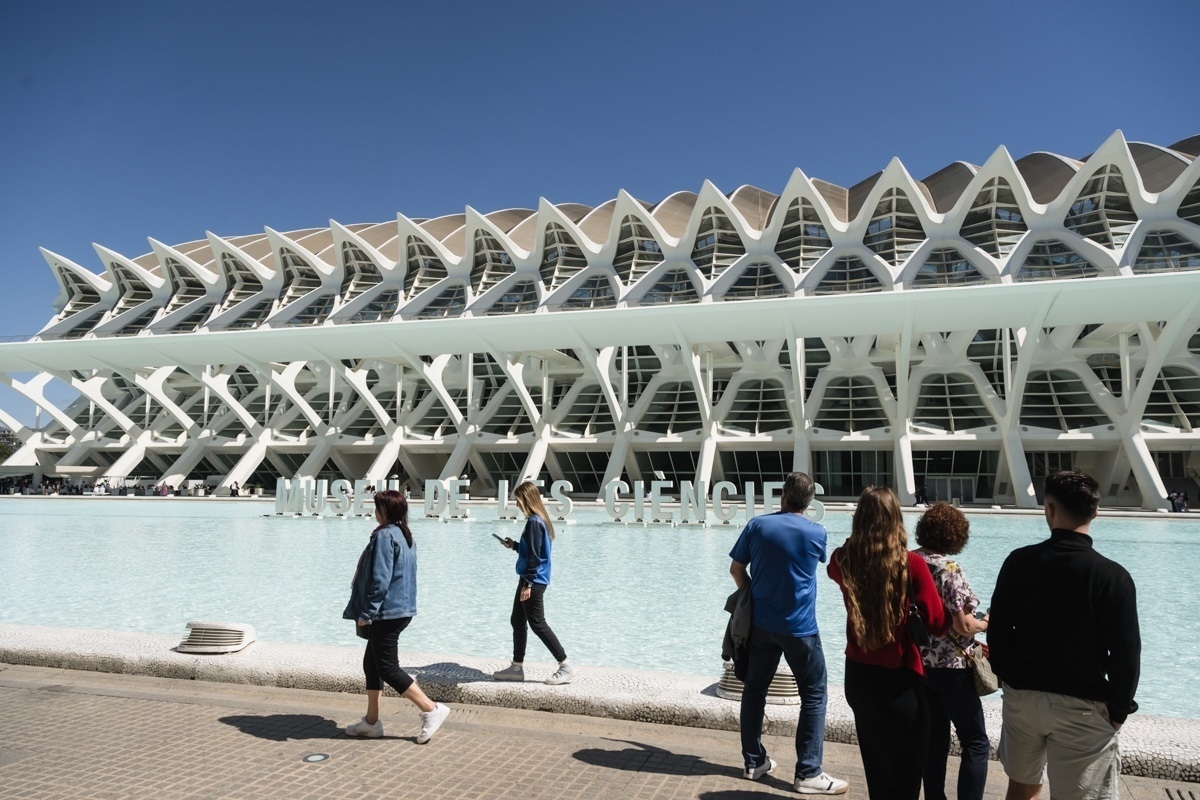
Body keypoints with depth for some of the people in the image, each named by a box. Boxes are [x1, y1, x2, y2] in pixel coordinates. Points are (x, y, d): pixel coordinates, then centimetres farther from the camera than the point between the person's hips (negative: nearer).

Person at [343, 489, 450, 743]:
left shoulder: (384, 536, -17)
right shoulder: (405, 535, 12)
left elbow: (380, 579, -22)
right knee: (371, 664, 16)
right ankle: (371, 722, 22)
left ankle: (431, 709, -2)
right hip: (402, 608, 10)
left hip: (386, 611, -10)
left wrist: (366, 612, -16)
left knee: (387, 668, -3)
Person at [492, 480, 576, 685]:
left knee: (538, 624, -5)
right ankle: (516, 667, 23)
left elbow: (534, 556, -21)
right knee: (517, 621, 15)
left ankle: (566, 666, -1)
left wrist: (528, 584, -21)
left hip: (533, 581, -10)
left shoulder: (533, 522, -18)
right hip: (532, 580, 10)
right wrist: (514, 545, 20)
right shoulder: (540, 520, 12)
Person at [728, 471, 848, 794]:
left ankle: (754, 762, 22)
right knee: (814, 696, 8)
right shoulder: (817, 533, -7)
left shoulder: (757, 526, -4)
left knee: (754, 690, 14)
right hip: (799, 629, -3)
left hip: (760, 624, 3)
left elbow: (736, 569, 2)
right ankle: (808, 773, 7)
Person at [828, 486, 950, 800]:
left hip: (857, 677, 5)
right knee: (904, 775, 13)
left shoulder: (843, 560, -6)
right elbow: (939, 624, -12)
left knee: (876, 769, 23)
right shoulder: (910, 564, -20)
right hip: (899, 682, -4)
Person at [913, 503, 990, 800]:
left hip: (919, 663, 7)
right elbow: (963, 626, -19)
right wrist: (984, 623, 1)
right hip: (950, 667, -7)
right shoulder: (948, 569, -20)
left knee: (934, 739, 17)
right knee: (976, 743, 6)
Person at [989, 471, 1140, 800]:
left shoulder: (1019, 561, -6)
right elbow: (1125, 655, -11)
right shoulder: (1113, 576, -14)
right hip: (1082, 706, -3)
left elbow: (998, 630, 1)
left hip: (1021, 695, 3)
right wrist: (1118, 710, 3)